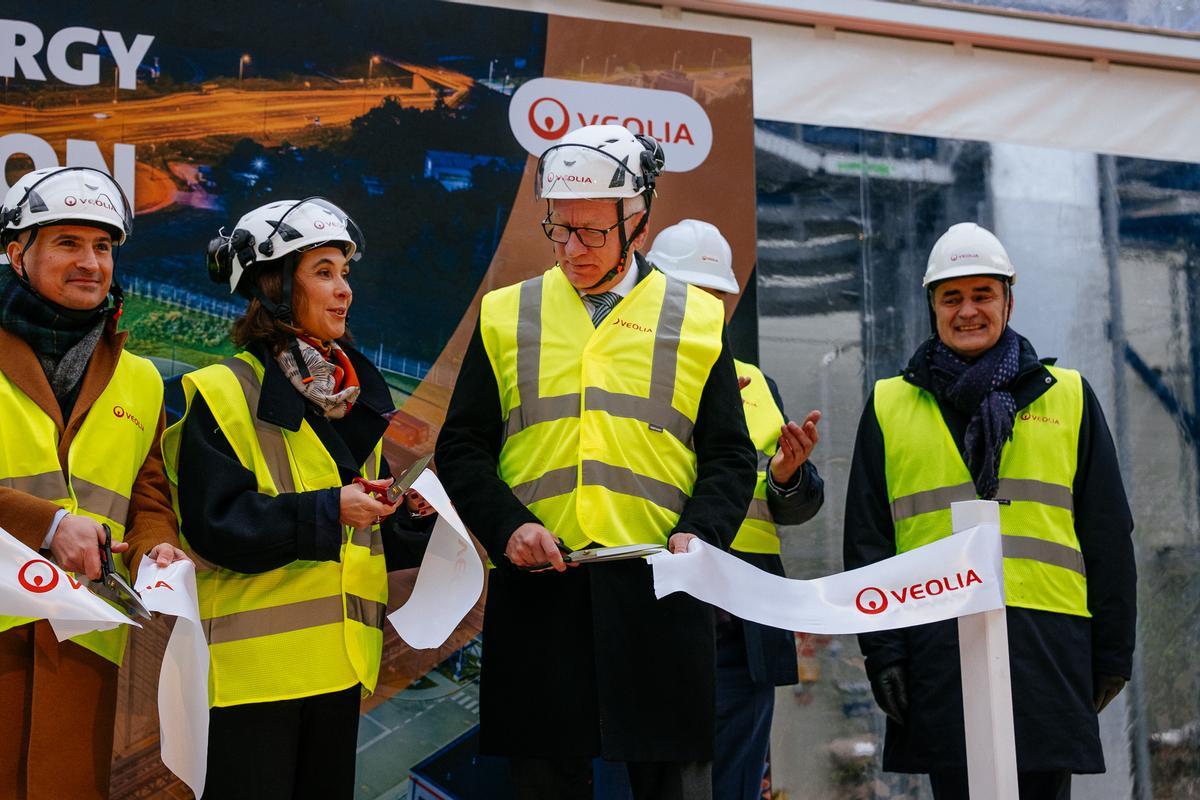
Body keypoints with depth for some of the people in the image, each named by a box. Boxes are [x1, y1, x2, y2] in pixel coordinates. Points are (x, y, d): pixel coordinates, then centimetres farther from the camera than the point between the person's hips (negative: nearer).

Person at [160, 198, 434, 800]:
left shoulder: (355, 398, 15)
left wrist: (410, 514, -3)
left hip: (338, 663, 7)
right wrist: (327, 511, -23)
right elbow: (215, 522, -17)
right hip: (253, 661, -7)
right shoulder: (221, 394, -7)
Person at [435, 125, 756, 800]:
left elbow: (730, 458, 9)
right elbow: (462, 447, 9)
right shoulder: (506, 315, 11)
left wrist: (699, 532, -10)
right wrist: (508, 525, -8)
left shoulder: (699, 320, 9)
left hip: (660, 592, -1)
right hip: (537, 590, 1)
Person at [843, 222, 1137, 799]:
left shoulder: (1068, 396, 12)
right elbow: (866, 539, 7)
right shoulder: (889, 405, 10)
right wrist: (881, 648, -2)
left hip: (1048, 644, 0)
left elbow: (1108, 535, 11)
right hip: (939, 641, 0)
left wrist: (1113, 651, 6)